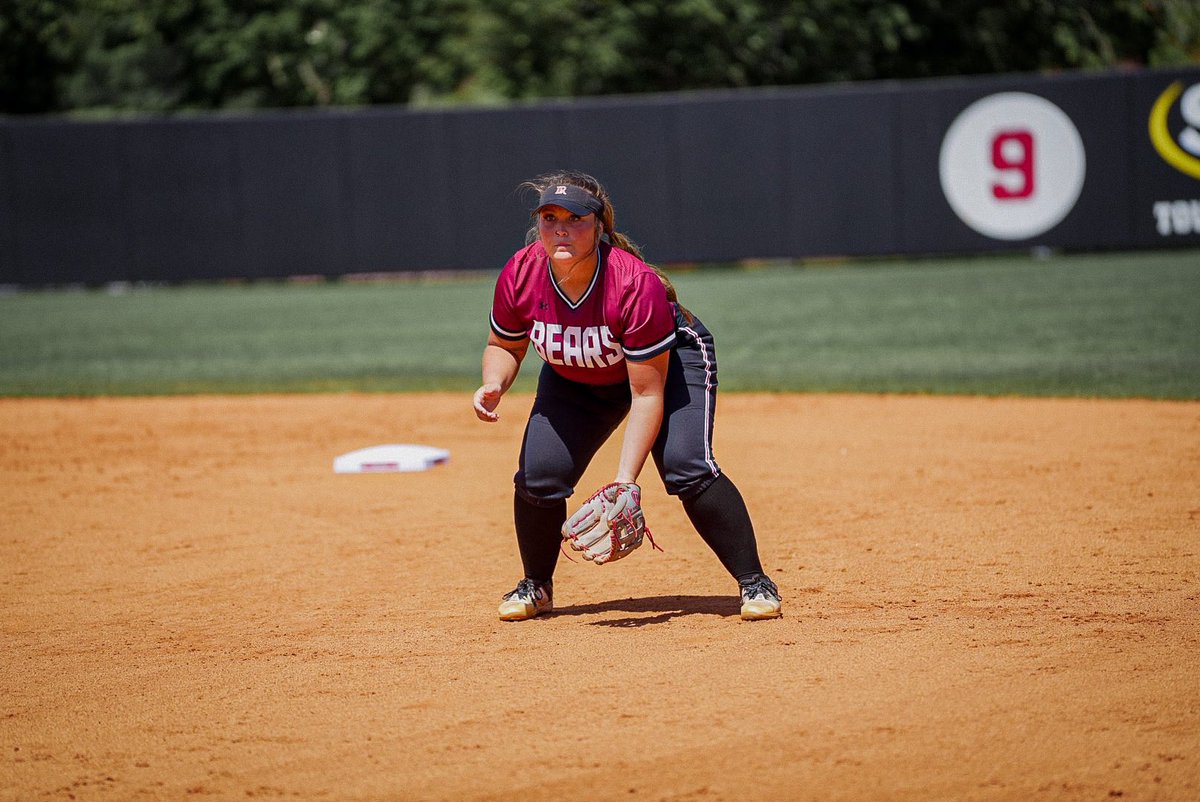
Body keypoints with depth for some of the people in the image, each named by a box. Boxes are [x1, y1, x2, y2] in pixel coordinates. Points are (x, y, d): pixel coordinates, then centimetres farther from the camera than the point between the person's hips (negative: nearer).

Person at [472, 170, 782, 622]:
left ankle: (754, 583, -12)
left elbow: (647, 394, -33)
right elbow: (505, 346, -4)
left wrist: (625, 479, -38)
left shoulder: (636, 284, -37)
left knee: (687, 468, -25)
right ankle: (536, 587, 14)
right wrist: (493, 385, -27)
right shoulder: (520, 276, -25)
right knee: (538, 475, -12)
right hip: (575, 379, 4)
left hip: (670, 360, -4)